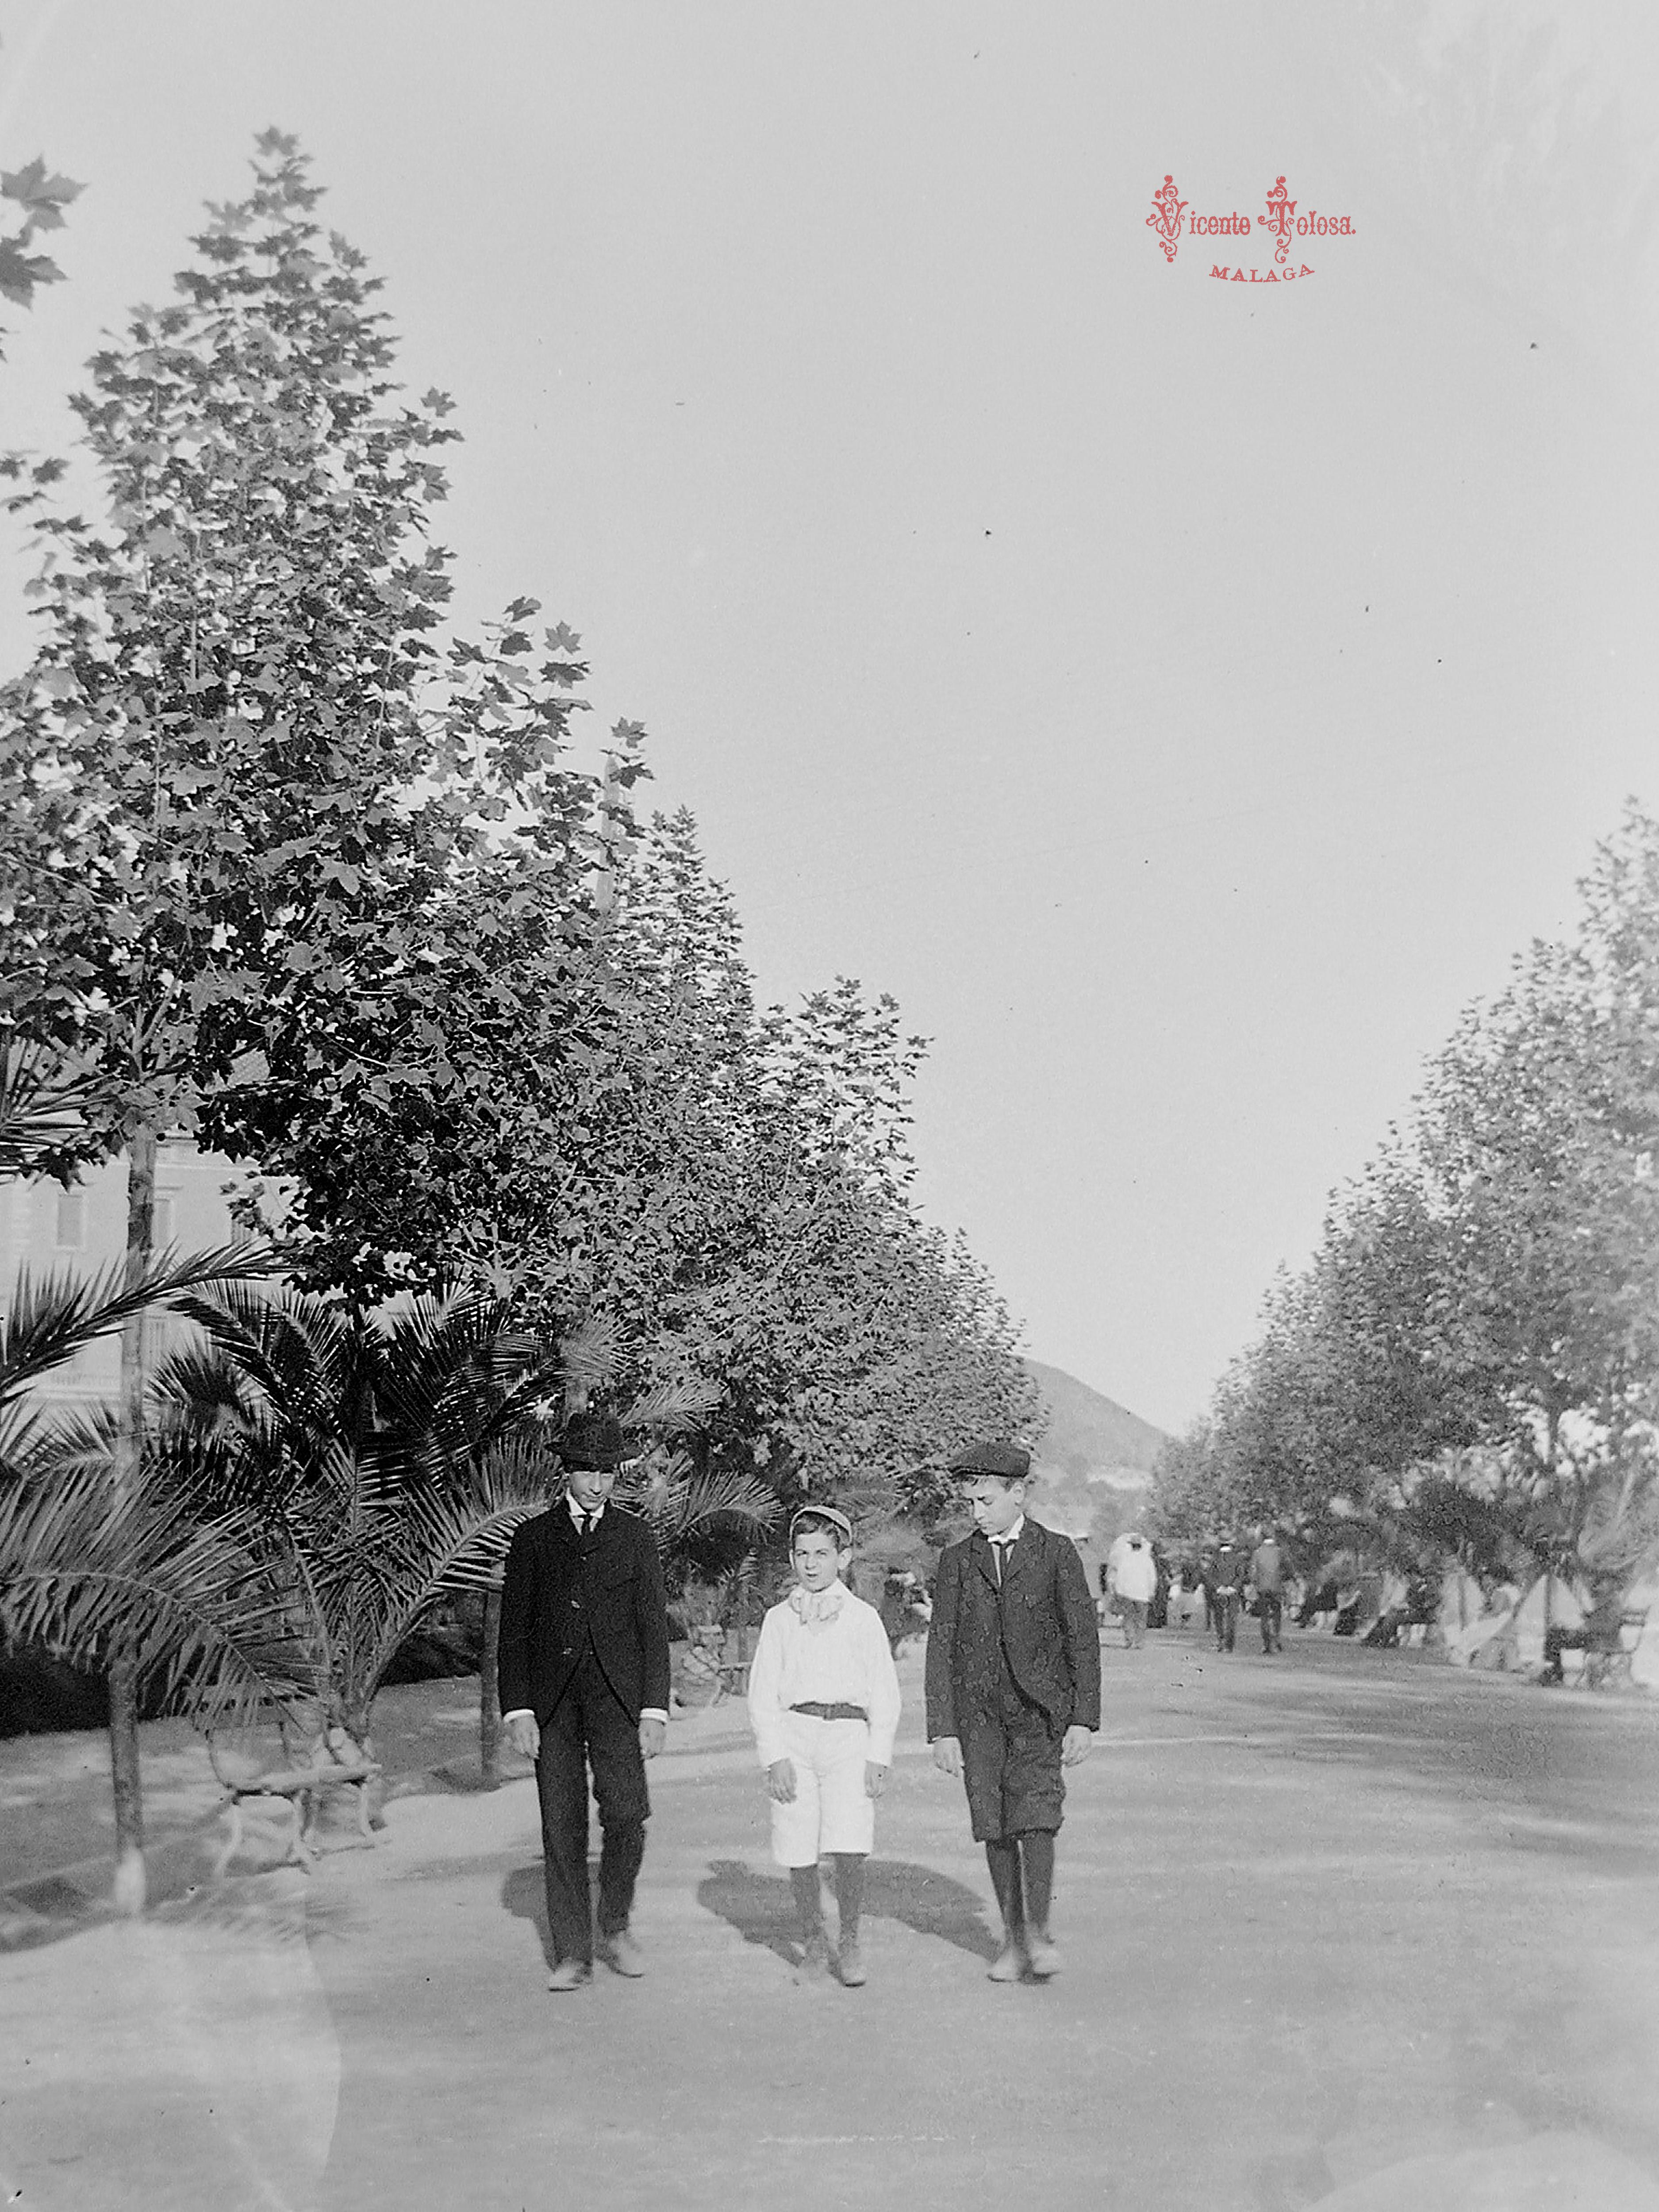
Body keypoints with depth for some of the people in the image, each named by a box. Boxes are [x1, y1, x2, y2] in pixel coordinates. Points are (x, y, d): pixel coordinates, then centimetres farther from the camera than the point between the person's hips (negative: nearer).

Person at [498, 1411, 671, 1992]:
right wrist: (518, 1710, -3)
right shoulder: (534, 1539, 9)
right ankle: (573, 1954, 9)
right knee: (562, 1829, 1)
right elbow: (514, 1631, 7)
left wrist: (655, 1709, -1)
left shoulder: (634, 1536, 10)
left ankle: (615, 1927, 10)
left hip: (616, 1695, 0)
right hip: (552, 1697, 0)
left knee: (626, 1812, -13)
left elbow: (653, 1628, 8)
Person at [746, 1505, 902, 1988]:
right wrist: (774, 1757, -3)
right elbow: (762, 1694, 7)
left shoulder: (863, 1618, 9)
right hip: (793, 1734, 1)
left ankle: (849, 1941, 7)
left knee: (849, 1851, -13)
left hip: (849, 1735, -1)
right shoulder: (779, 1620, 11)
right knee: (800, 1856, 1)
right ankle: (813, 1945, 20)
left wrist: (877, 1758, -1)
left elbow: (884, 1694, 8)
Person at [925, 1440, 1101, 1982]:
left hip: (1039, 1708, -2)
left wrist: (1084, 1720, -6)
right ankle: (1013, 1941, 12)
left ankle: (1039, 1931, -2)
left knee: (1035, 1816, -15)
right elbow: (941, 1647, 5)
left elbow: (1083, 1638, 1)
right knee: (994, 1826, 2)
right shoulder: (957, 1561, 7)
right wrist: (941, 1730, -2)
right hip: (978, 1711, 2)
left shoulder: (1057, 1553, 2)